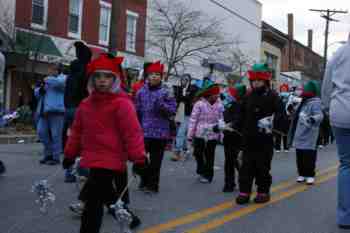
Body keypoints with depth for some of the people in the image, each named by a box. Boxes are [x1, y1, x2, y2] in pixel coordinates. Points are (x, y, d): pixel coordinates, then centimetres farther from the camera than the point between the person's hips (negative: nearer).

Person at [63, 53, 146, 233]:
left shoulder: (122, 104, -11)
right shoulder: (85, 104, 11)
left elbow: (132, 133, -14)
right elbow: (77, 131, 19)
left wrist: (138, 158, -15)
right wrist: (70, 154, 21)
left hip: (109, 161, -8)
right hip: (93, 160, 8)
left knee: (93, 202, -10)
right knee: (107, 196, 21)